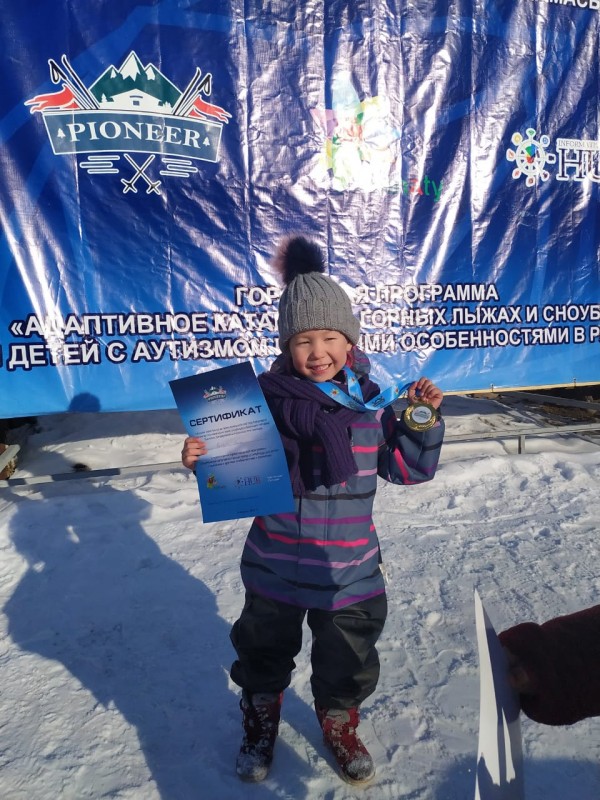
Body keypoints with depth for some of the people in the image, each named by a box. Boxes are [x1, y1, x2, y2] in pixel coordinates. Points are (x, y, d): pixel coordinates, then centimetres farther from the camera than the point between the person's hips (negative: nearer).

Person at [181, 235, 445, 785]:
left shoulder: (371, 398, -7)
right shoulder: (266, 396, -12)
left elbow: (410, 469, -1)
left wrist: (424, 420, -15)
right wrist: (202, 460, -22)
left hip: (350, 569, 1)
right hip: (276, 564, -1)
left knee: (348, 662, 21)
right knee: (264, 651, 23)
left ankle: (340, 723, 53)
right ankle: (260, 723, 54)